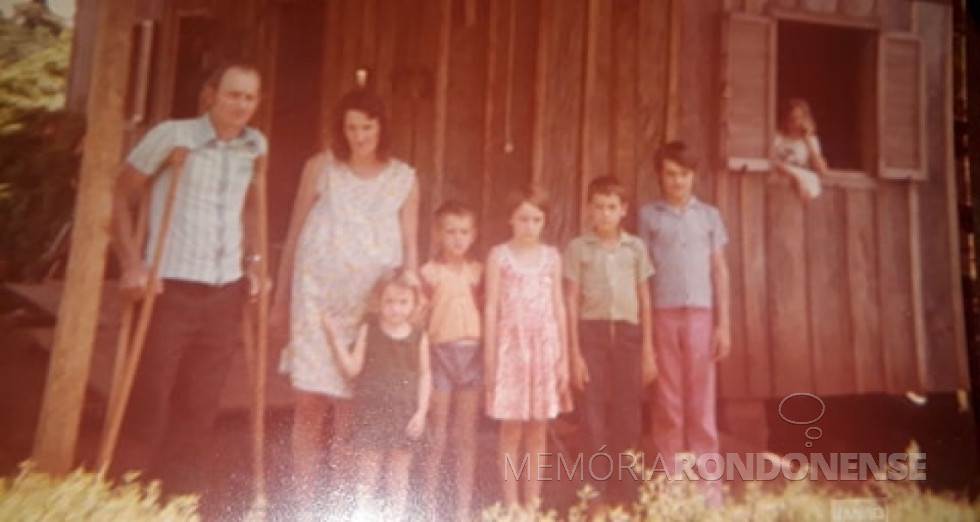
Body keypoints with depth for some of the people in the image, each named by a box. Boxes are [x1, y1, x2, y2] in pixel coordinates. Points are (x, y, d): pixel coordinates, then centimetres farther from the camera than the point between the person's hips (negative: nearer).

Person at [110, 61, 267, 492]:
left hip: (225, 292, 4)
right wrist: (132, 264, -10)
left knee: (199, 405, 9)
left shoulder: (255, 146, 7)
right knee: (149, 400, 2)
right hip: (170, 287, -4)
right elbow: (122, 196, -2)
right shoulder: (172, 136, -5)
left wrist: (252, 260, 11)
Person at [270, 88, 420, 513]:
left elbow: (410, 247, 6)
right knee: (310, 400, -2)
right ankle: (303, 502, 10)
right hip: (317, 296, 0)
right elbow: (294, 236, 7)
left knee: (350, 403, 3)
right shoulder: (321, 167, 4)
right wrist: (280, 302, 7)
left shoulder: (403, 179, 6)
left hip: (372, 302, 0)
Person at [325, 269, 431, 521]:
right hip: (371, 413, -1)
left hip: (405, 415, 1)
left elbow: (425, 375, 2)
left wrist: (421, 411, -5)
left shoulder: (419, 337, 0)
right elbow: (352, 368, -5)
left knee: (398, 476, 10)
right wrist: (336, 338, -13)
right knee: (367, 475, 6)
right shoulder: (368, 330, -2)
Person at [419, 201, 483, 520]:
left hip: (472, 352, 2)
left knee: (467, 436, 8)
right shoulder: (430, 272, -1)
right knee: (437, 436, 5)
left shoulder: (478, 271, 6)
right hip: (441, 352, -2)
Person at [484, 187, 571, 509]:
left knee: (538, 431, 8)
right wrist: (490, 357, -5)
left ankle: (532, 502, 19)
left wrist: (564, 357, 6)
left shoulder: (551, 256, 7)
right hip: (512, 345, -2)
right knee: (511, 428, 2)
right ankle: (510, 503, 12)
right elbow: (491, 308, -1)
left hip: (545, 346, 3)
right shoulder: (499, 255, -1)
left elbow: (558, 308, 8)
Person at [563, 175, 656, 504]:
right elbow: (572, 301, 1)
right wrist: (575, 353, -4)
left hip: (628, 332, 2)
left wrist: (648, 350, 7)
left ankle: (625, 493, 17)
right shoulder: (578, 247, 3)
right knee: (594, 415, 0)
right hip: (593, 331, -2)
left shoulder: (636, 247, 9)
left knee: (628, 415, 5)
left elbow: (645, 300, 10)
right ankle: (597, 494, 10)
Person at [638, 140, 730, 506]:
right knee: (668, 402, 3)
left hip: (701, 314, 1)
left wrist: (724, 323, 3)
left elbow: (719, 270, 10)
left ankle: (708, 486, 9)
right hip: (662, 315, -1)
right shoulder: (649, 215, 6)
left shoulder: (709, 215, 10)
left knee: (702, 403, 2)